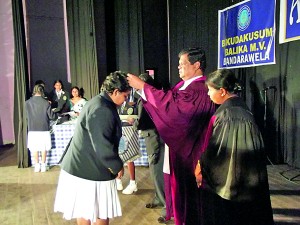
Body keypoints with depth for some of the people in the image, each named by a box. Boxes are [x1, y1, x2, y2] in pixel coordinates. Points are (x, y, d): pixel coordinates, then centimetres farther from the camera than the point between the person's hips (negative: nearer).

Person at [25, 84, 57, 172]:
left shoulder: (27, 103, -6)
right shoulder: (46, 103, -10)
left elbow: (27, 116, 6)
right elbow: (52, 116, -4)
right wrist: (57, 115, 16)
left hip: (32, 129, 1)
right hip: (44, 129, -1)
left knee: (34, 148, 12)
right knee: (44, 148, 11)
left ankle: (37, 165, 18)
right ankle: (43, 165, 16)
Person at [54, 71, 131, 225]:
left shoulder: (99, 102, 10)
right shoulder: (102, 111, -24)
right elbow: (102, 146, -25)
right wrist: (117, 166, -10)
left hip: (82, 166, 10)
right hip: (90, 169, -10)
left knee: (85, 210, 21)